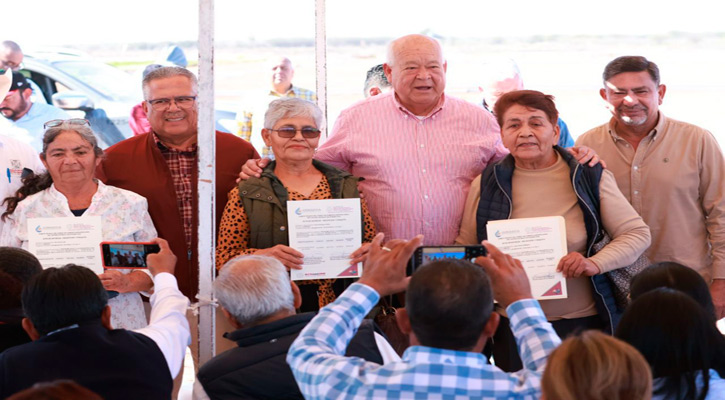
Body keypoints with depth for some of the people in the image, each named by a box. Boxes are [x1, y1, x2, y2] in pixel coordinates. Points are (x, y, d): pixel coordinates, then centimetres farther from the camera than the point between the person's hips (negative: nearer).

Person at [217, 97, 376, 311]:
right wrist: (263, 255, -15)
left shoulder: (345, 186, 15)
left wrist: (366, 252, -4)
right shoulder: (246, 195, 7)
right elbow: (224, 257, 4)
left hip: (339, 304, 2)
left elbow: (371, 240, 20)